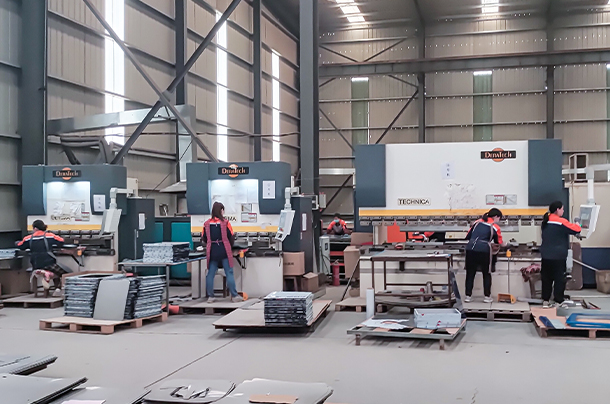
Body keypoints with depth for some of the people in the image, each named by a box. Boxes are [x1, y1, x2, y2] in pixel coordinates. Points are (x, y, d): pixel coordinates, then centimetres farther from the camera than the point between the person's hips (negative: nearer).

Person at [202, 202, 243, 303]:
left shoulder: (207, 223, 1)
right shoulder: (225, 223, -7)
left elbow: (204, 239, 7)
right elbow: (231, 237, -3)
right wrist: (230, 246, 17)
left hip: (212, 252, 3)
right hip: (224, 251, -3)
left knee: (210, 274, 7)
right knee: (229, 273, 2)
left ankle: (210, 297, 8)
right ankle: (234, 296, 4)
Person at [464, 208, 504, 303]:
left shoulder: (477, 222, 17)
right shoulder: (495, 227, 7)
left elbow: (467, 236, 18)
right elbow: (499, 242, 17)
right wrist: (503, 243, 40)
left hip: (470, 249, 3)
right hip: (484, 250, -3)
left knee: (470, 274, 11)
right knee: (486, 274, 13)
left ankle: (468, 296, 12)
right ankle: (487, 297, 15)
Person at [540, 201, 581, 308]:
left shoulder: (546, 221, 9)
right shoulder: (560, 222, -14)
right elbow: (576, 230, -12)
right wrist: (577, 222, 8)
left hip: (546, 255, 7)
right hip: (558, 256, -7)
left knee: (546, 278, 11)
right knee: (559, 279, 2)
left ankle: (545, 301, 15)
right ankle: (559, 302, 6)